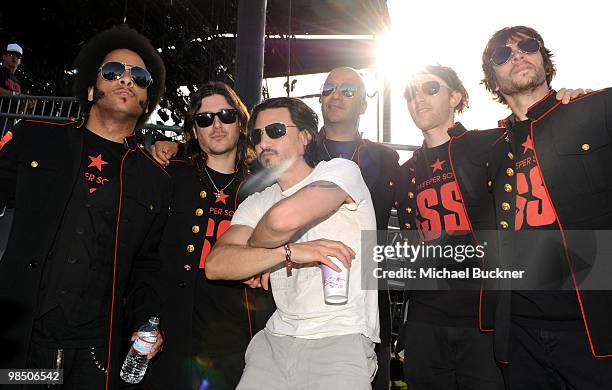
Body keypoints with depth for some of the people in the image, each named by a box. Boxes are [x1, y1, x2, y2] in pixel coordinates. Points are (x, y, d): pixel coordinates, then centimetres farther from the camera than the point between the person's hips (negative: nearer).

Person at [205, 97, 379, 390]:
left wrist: (253, 249, -5)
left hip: (342, 340, -4)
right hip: (275, 341, 5)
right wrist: (289, 251, -19)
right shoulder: (256, 204, 10)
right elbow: (215, 265, -7)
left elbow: (284, 218, -25)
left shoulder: (341, 170, -6)